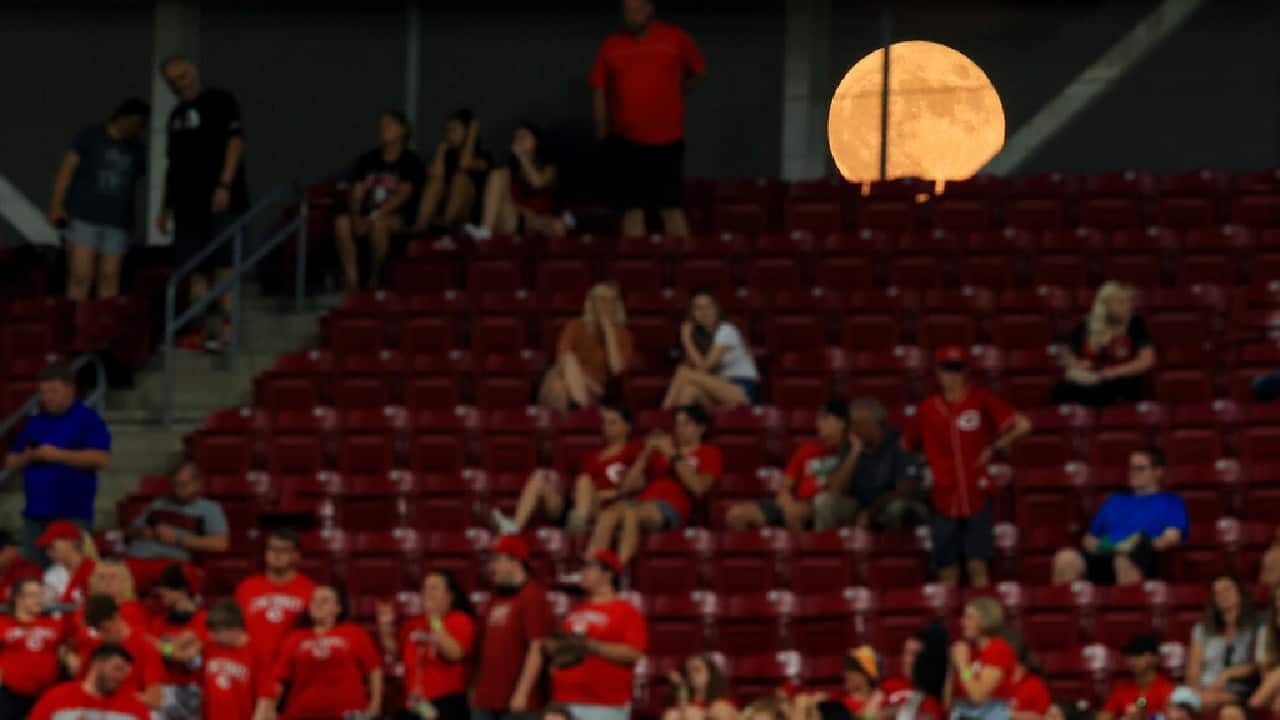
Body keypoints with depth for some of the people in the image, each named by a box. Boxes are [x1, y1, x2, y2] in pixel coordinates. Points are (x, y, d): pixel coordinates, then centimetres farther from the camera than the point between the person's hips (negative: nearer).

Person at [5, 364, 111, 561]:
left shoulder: (88, 420, -1)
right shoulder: (34, 424, 17)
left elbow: (101, 458, -14)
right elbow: (11, 463, 19)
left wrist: (57, 455, -16)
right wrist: (29, 457, -5)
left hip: (73, 514, -6)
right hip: (35, 514, 6)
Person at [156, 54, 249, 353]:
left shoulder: (220, 101, 0)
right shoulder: (177, 114, 21)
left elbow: (235, 141, -9)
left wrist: (224, 184, -19)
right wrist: (166, 206, 21)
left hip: (220, 202, -7)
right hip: (189, 202, 7)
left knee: (223, 263, -11)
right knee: (196, 268, 3)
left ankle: (225, 328, -15)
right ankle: (204, 329, 3)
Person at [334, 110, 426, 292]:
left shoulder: (411, 162, -1)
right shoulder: (367, 161, 14)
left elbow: (403, 195, -13)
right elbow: (356, 194, 7)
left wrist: (374, 215, -23)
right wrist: (356, 216, -14)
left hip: (399, 218, -5)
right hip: (367, 217, 5)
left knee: (378, 222, -38)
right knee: (341, 221, -26)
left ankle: (375, 280, -22)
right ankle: (351, 282, -30)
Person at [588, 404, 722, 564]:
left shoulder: (709, 453, 19)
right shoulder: (659, 451, 31)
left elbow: (698, 487, -2)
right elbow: (627, 487, 21)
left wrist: (674, 455, -1)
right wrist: (645, 454, 11)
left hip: (671, 507, -4)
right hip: (641, 500, 4)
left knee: (631, 512, -38)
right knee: (609, 514, -32)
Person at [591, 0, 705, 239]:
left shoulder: (675, 39, 0)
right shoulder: (611, 46, 3)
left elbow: (698, 70, 15)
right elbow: (599, 91, 7)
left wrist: (672, 95, 11)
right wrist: (602, 133, 7)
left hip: (666, 139, -1)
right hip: (626, 140, 1)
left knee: (672, 207, -2)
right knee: (632, 208, 2)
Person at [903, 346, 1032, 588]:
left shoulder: (980, 399, 0)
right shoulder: (927, 408, 6)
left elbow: (1022, 425, -2)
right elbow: (907, 446, 17)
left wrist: (995, 447, -4)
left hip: (976, 495, -2)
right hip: (943, 499, 2)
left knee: (977, 564, -4)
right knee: (947, 569, 2)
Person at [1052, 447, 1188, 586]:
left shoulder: (1171, 501, 20)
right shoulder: (1115, 500, 36)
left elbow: (1172, 538, 3)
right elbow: (1091, 536, 32)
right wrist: (1091, 545, 6)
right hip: (1102, 556, 4)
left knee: (1125, 557, -44)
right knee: (1066, 557, -31)